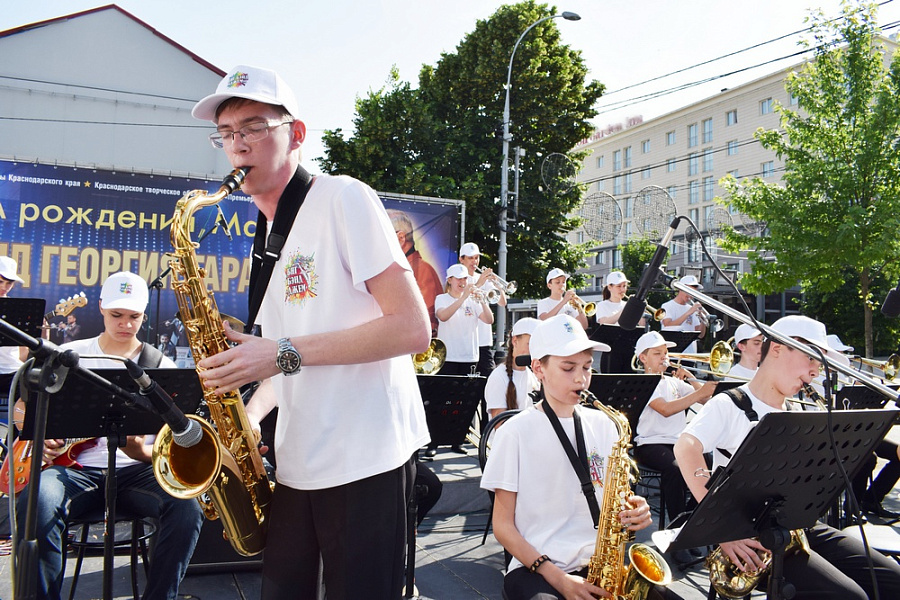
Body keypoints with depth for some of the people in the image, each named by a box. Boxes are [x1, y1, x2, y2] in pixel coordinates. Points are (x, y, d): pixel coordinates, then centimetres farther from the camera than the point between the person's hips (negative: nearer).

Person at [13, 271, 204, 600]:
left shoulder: (162, 367, 6)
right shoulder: (68, 355, 11)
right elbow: (21, 407, 19)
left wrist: (141, 452, -19)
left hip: (135, 471, 0)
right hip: (76, 468, 1)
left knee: (186, 505, -30)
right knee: (36, 501, -34)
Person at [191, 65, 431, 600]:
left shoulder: (342, 199, -10)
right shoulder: (267, 236, 14)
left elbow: (413, 329, -18)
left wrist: (284, 354, -21)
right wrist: (249, 414, 3)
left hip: (365, 459, -7)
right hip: (297, 462, 8)